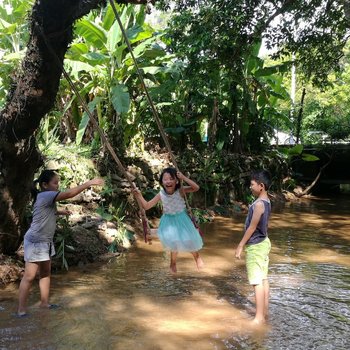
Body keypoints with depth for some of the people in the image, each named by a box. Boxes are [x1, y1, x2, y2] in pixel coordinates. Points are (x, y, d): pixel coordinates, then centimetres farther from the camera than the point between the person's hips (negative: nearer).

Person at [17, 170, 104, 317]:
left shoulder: (47, 198, 10)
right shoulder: (45, 195, -19)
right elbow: (69, 193, -27)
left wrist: (59, 212, 10)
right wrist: (90, 183, -25)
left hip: (45, 241, 10)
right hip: (35, 242, -10)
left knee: (45, 273, 15)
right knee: (29, 276, -4)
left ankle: (44, 302, 25)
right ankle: (21, 309, 3)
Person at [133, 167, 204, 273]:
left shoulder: (180, 190, -24)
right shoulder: (161, 195, -19)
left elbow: (196, 188, -38)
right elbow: (146, 206, -15)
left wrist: (184, 178, -45)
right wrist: (139, 195, -28)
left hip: (181, 219, -1)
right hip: (169, 221, 1)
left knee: (189, 240, 9)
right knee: (174, 243, 4)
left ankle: (197, 257, 42)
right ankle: (173, 264, 32)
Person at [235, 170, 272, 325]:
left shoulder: (259, 204, -22)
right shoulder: (266, 202, 7)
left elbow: (252, 227, -20)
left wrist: (241, 245, -12)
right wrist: (243, 243, 19)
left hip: (255, 246, -9)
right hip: (263, 243, 10)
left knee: (257, 282, -4)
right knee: (263, 279, 15)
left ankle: (259, 317, 2)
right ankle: (265, 312, 24)